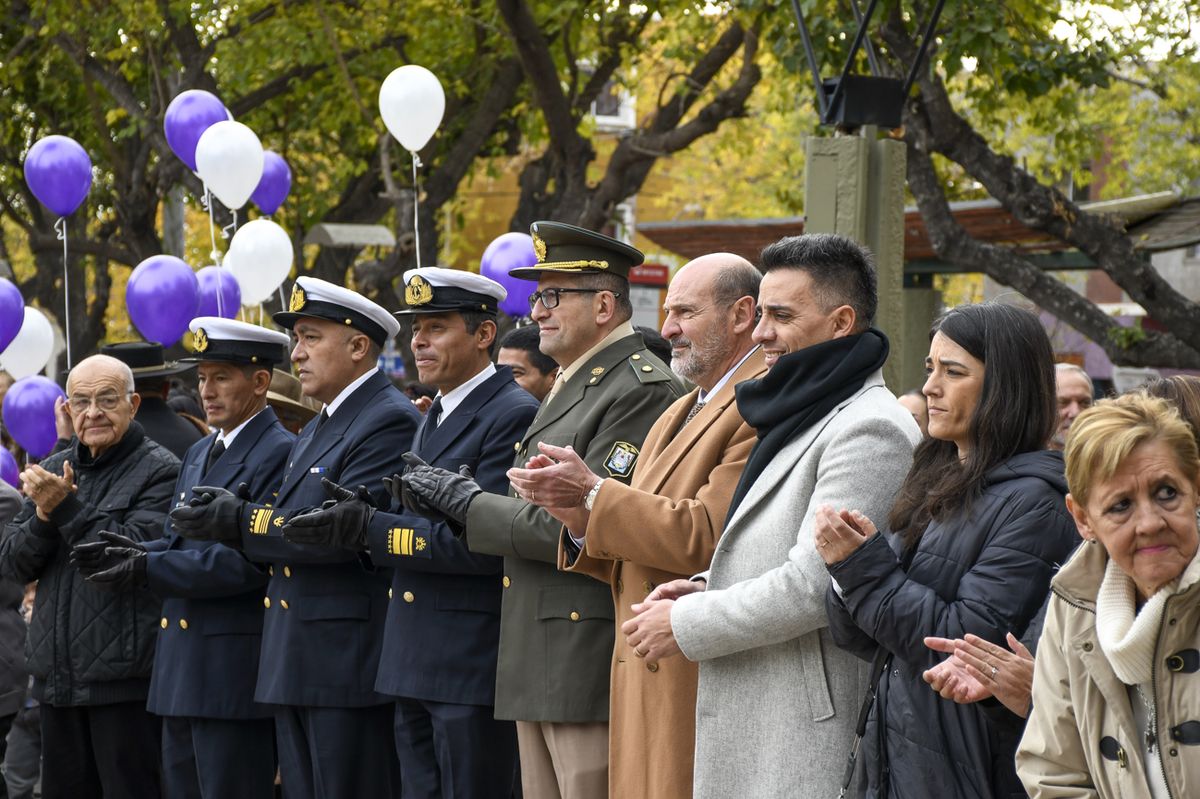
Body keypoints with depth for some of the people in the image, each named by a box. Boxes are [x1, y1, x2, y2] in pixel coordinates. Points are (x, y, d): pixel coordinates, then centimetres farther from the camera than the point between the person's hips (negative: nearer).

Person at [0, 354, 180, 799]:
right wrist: (44, 516, -9)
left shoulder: (160, 471, -5)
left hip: (124, 679, -7)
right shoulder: (53, 472, 15)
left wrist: (67, 507, -18)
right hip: (58, 679, 7)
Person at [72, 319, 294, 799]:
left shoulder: (280, 454, -11)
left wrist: (148, 569, -18)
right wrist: (136, 552, -3)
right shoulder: (199, 453, 19)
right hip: (181, 668, 9)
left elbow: (252, 559, -20)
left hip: (235, 669, -9)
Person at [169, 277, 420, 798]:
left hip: (348, 661, -10)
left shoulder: (390, 422, -11)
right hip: (296, 664, 10)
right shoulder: (316, 430, 22)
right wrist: (231, 516, -3)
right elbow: (293, 532, 17)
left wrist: (240, 522, -18)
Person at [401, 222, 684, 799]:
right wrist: (456, 496, 4)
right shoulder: (568, 388, 21)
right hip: (539, 662, 10)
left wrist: (472, 505, -10)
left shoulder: (645, 391, -13)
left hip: (591, 660, -10)